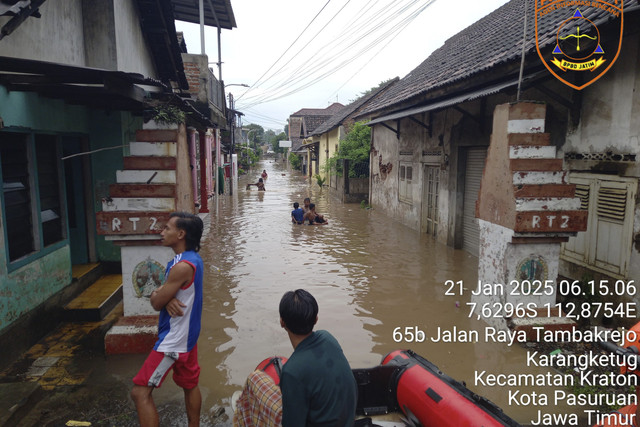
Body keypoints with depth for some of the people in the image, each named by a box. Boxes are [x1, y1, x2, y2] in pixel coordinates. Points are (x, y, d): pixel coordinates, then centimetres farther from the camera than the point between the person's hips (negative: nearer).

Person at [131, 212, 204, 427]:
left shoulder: (182, 266, -27)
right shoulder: (192, 259, 4)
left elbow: (156, 303, -20)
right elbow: (163, 293, 5)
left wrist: (157, 295, 3)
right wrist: (166, 298, -18)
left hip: (174, 340, -10)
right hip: (187, 335, 10)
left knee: (140, 391, -2)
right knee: (190, 385, 21)